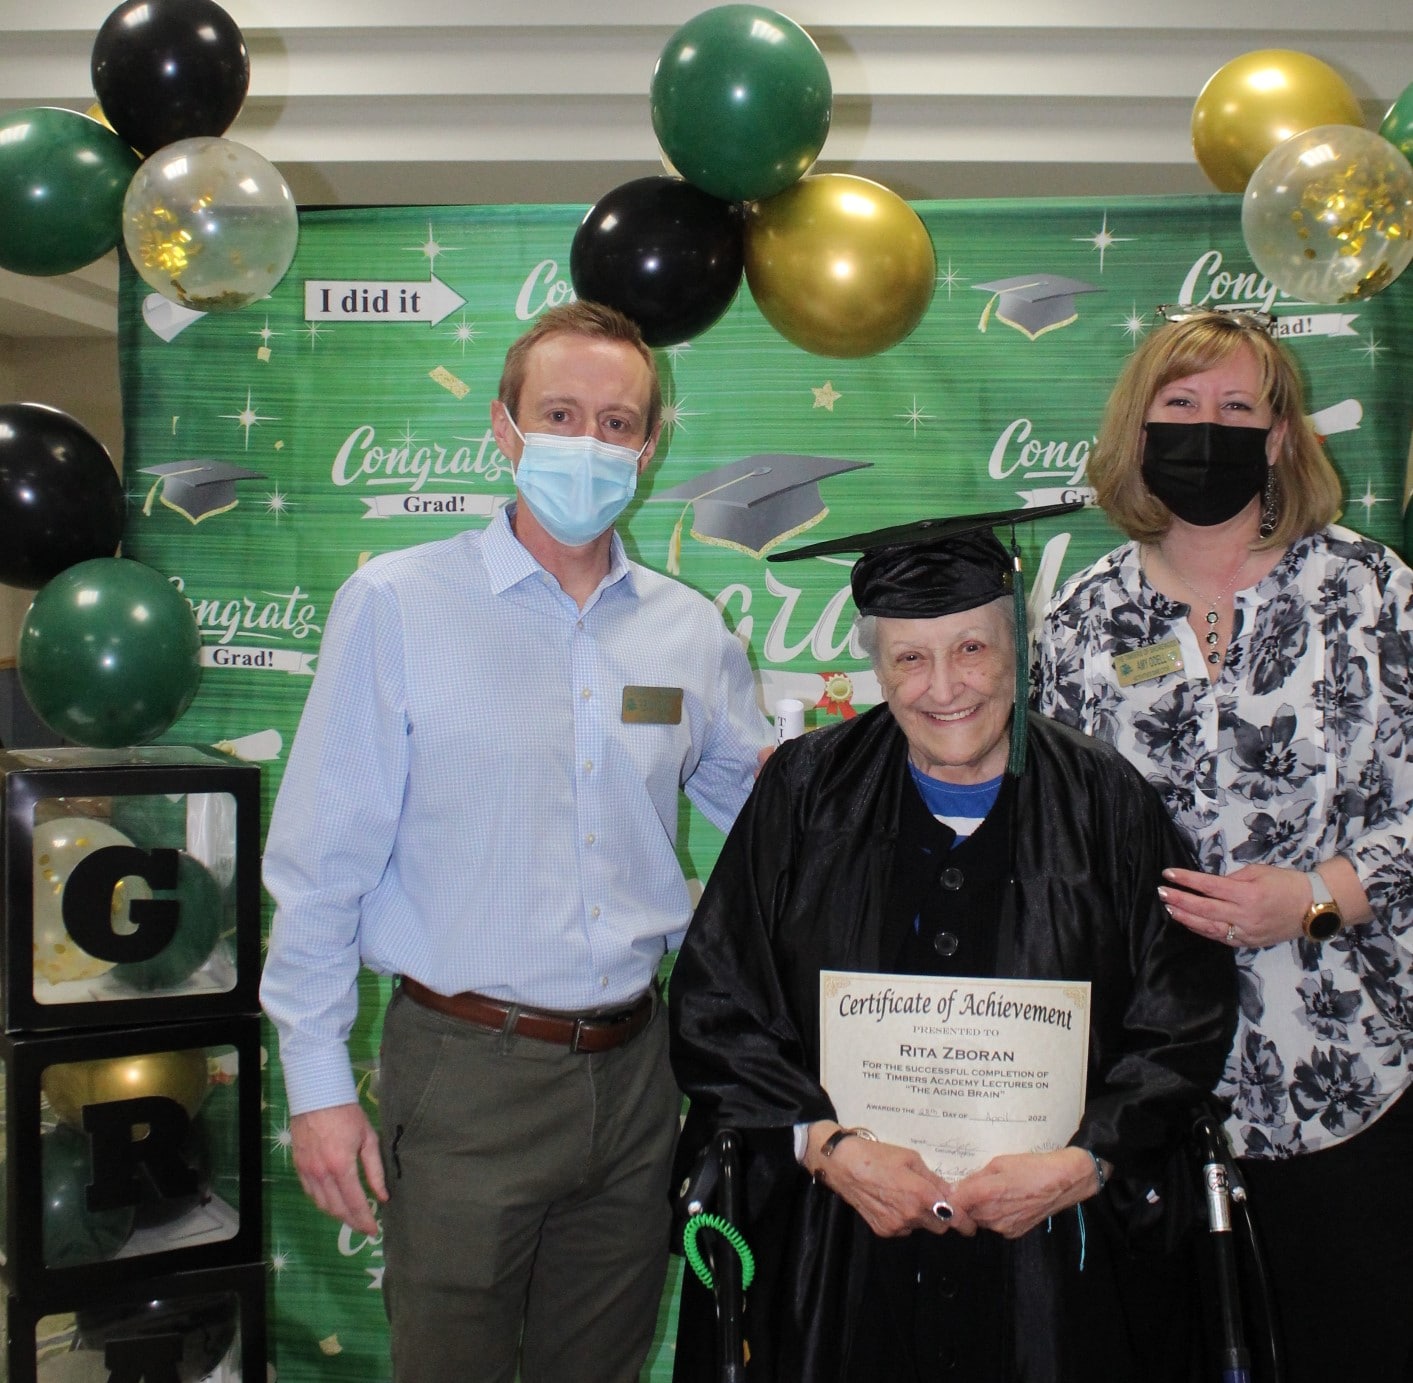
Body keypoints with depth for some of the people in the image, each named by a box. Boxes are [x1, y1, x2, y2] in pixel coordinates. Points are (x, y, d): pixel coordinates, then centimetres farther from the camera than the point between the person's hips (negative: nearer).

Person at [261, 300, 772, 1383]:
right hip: (467, 1070, -4)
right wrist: (317, 1081, -6)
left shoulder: (691, 631, 5)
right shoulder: (395, 605, -7)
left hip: (633, 1069, 4)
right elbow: (323, 865, -6)